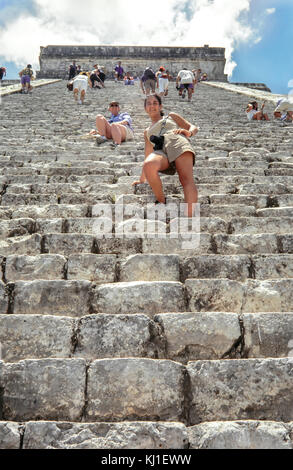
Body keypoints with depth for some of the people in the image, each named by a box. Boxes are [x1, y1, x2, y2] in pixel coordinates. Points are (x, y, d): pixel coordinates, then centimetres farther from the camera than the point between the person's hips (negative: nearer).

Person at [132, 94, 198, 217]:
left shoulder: (171, 116, 33)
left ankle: (190, 217, -49)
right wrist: (142, 179, 33)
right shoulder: (147, 131, 39)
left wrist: (188, 132, 1)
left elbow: (194, 127, 26)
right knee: (148, 165, -37)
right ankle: (161, 202, -23)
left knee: (187, 180, -31)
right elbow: (147, 156, 38)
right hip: (160, 150, 2)